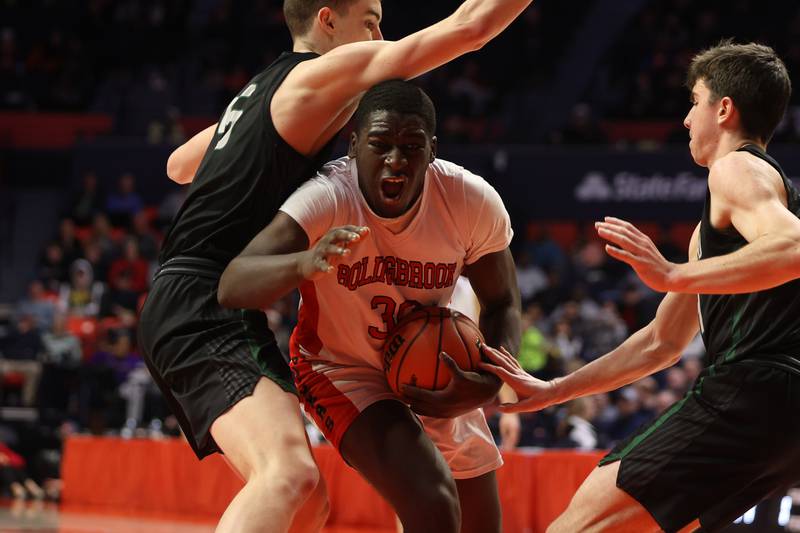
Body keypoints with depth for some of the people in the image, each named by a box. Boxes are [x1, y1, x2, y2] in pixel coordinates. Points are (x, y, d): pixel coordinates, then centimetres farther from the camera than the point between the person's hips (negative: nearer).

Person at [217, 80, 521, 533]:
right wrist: (303, 264, -63)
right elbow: (231, 287, -43)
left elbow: (502, 304, -4)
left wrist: (488, 386, -22)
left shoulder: (474, 202, -22)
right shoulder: (328, 198, -32)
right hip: (342, 370, -5)